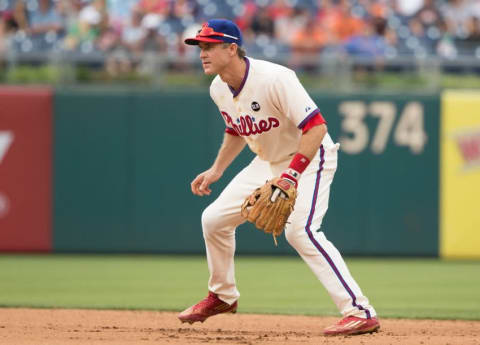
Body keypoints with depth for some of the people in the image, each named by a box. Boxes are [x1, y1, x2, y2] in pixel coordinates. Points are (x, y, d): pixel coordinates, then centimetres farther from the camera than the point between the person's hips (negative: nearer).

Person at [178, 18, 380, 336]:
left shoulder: (274, 79, -28)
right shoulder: (219, 89, -2)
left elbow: (316, 127, -32)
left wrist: (292, 174, -40)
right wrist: (216, 170, 10)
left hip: (309, 158, -9)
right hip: (268, 163, 9)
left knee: (300, 229, -29)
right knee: (214, 219, 7)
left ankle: (360, 312, -30)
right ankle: (223, 296, 30)